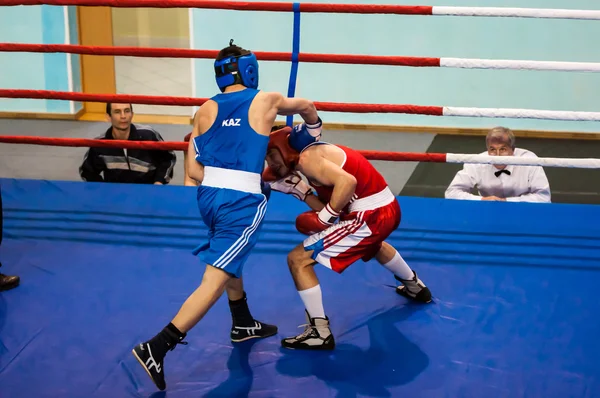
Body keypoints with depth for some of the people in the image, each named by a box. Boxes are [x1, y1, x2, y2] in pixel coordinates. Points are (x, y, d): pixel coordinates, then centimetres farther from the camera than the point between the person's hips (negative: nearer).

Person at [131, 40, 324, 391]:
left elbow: (194, 170, 5)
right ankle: (156, 347, -14)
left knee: (231, 258, 30)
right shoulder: (266, 101, 3)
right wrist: (313, 127, 47)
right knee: (215, 280, -6)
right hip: (243, 202, -5)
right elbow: (305, 106, 26)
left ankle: (243, 324, 46)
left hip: (209, 196, 5)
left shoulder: (206, 110, 8)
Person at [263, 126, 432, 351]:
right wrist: (296, 188, 11)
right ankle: (415, 287, 65)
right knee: (373, 245, 45)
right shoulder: (314, 153, 16)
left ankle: (320, 333, -2)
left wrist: (325, 216, -18)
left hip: (371, 216, -10)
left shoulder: (306, 158, -12)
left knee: (298, 259, -6)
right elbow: (329, 205, 12)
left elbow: (347, 181, -27)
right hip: (388, 208, 10)